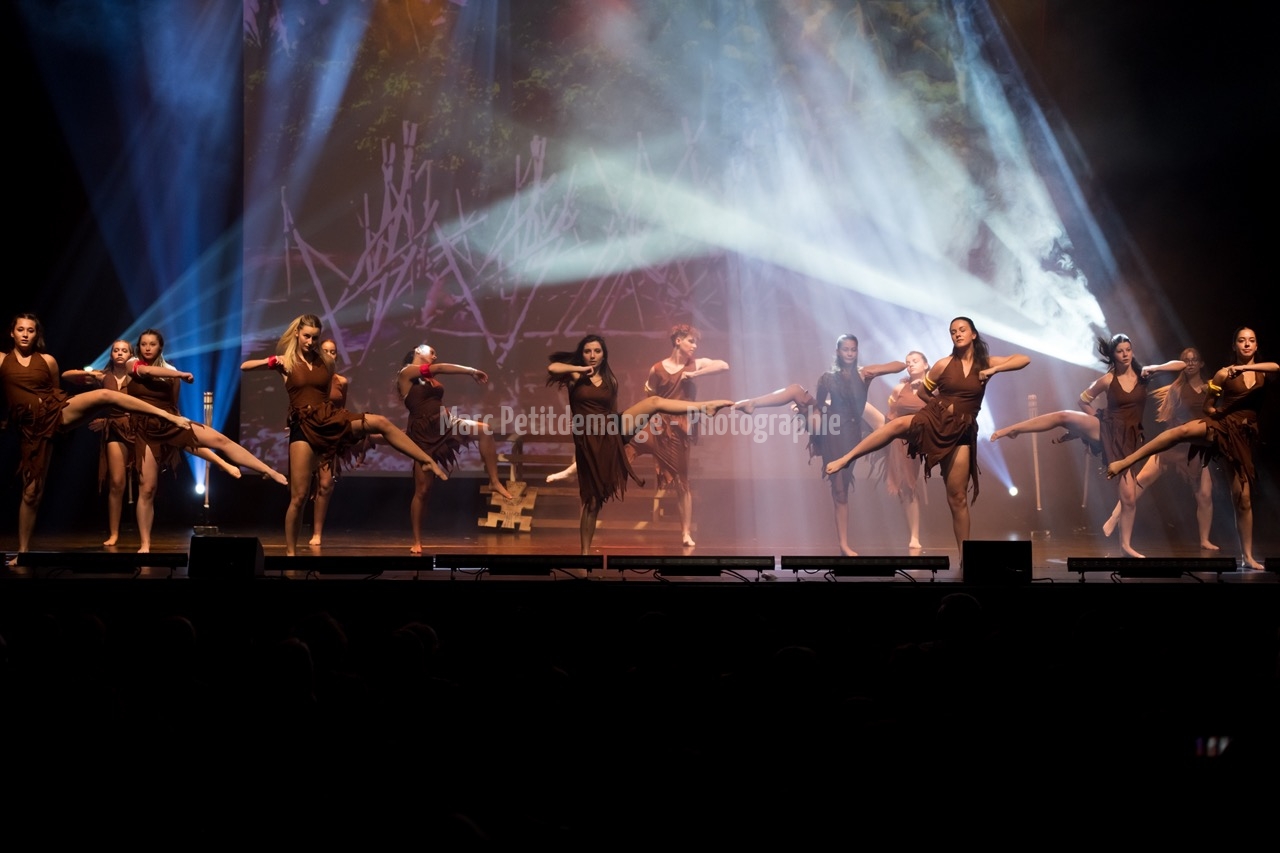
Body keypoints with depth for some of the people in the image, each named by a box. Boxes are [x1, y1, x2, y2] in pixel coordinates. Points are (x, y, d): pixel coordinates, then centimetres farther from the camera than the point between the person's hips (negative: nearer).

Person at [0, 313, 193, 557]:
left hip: (58, 411, 0)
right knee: (31, 491, 1)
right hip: (32, 427, 0)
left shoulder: (48, 361, 9)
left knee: (104, 395, -26)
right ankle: (23, 551, 13)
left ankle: (170, 416, -27)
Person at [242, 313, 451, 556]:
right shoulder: (286, 362, 3)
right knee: (299, 496, -3)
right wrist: (271, 361, -14)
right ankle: (290, 551, 9)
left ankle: (428, 462, -22)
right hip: (304, 426, -2)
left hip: (330, 418, 2)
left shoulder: (326, 363, 9)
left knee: (380, 422, -23)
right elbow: (244, 367, 1)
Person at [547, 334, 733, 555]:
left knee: (654, 401, -12)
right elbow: (552, 367, -21)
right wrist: (582, 369, -12)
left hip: (612, 433, 4)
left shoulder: (610, 379, 11)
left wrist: (624, 437, 14)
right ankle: (585, 552, 10)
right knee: (592, 500, -1)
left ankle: (706, 408, -15)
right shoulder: (575, 376, -2)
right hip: (589, 441, -4)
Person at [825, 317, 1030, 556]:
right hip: (933, 419, 0)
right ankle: (846, 459, -36)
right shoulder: (944, 364, 4)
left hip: (960, 431, 0)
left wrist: (994, 370, -11)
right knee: (899, 424, -35)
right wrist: (941, 403, 2)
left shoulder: (986, 363, 6)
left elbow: (1024, 359, -1)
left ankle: (965, 556, 5)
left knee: (957, 497, -2)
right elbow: (922, 391, 15)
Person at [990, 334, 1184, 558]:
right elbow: (1084, 399, 11)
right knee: (1064, 417, -27)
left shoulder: (1143, 374, 2)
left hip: (1128, 439, 1)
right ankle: (1009, 430, -24)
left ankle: (1126, 545, 10)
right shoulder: (1107, 380, -1)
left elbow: (1181, 365, 0)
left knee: (1130, 497, -3)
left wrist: (1155, 368, -12)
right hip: (1104, 430, -1)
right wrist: (1097, 418, 8)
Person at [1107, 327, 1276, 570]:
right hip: (1220, 426, -3)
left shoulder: (1263, 372, 7)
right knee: (1183, 431, -37)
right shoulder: (1224, 374, 2)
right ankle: (1123, 463, -43)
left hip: (1242, 436, 3)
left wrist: (1244, 367, -23)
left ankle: (1248, 556, 10)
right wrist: (1219, 412, -11)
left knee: (1243, 498, 2)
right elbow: (1208, 406, 9)